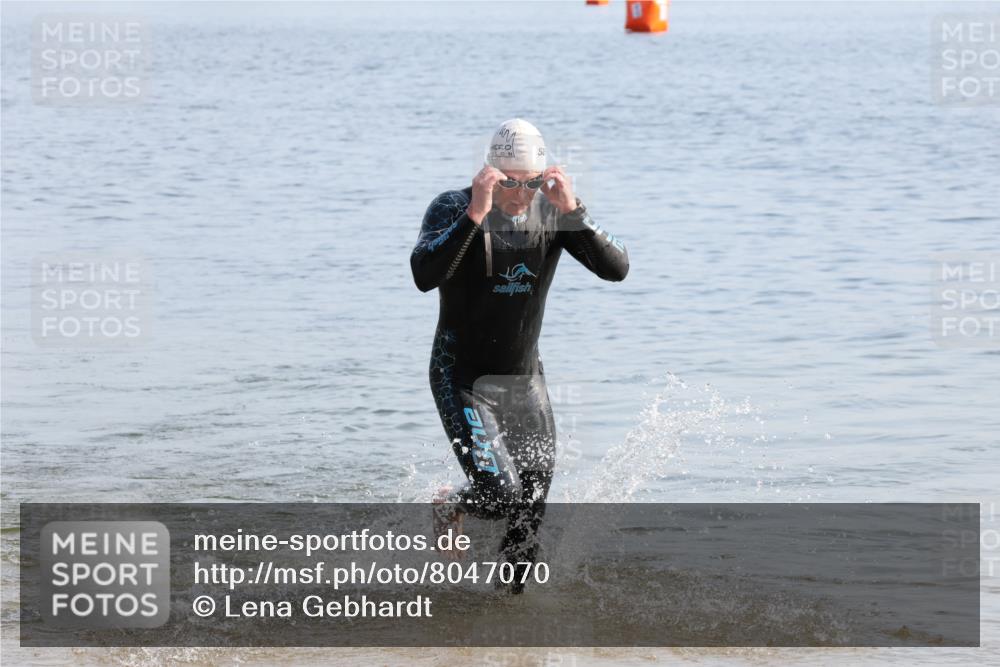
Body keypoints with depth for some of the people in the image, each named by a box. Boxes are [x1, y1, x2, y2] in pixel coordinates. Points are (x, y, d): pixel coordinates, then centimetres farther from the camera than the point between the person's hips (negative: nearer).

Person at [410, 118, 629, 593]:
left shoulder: (553, 214, -6)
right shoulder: (452, 209, -16)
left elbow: (617, 269, -17)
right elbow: (424, 276, -34)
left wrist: (573, 212, -29)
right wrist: (474, 215, -41)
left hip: (525, 381, 4)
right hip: (463, 380, -4)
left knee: (530, 518, 6)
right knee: (500, 496, -18)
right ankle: (450, 506, 17)